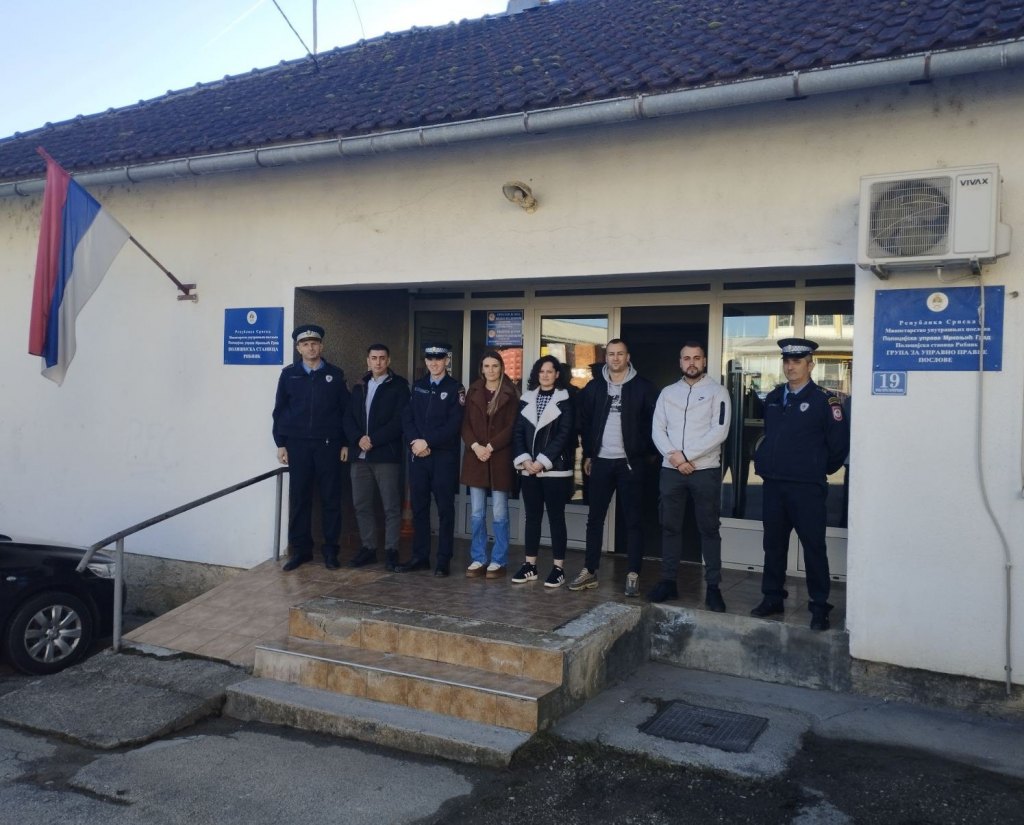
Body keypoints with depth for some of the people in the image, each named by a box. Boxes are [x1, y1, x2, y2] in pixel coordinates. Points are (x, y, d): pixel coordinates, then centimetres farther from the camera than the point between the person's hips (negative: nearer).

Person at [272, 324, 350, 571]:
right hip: (298, 444, 1)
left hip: (328, 444, 0)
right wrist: (280, 443, 0)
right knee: (299, 498, 3)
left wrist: (346, 443, 0)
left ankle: (331, 550, 11)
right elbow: (280, 411, 6)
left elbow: (345, 410, 5)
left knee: (331, 498, 2)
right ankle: (300, 549, 13)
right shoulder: (289, 374, 6)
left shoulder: (335, 374, 5)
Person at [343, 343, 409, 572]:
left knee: (391, 506, -1)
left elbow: (399, 421, -9)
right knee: (361, 504, 8)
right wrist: (358, 439, -9)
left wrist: (373, 439, -14)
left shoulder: (399, 386, 0)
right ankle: (368, 548, 18)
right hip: (360, 455, 5)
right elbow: (349, 418, 10)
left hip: (387, 455, -5)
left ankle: (391, 551, 7)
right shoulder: (359, 388, 17)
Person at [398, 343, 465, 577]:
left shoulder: (455, 388, -1)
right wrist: (414, 441, -10)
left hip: (444, 456, -4)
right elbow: (407, 418, 8)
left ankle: (444, 560, 6)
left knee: (445, 508, 1)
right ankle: (420, 556, 16)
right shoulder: (417, 386, 14)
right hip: (417, 455, 4)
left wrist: (427, 442, -15)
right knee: (419, 507, 8)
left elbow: (454, 425, -10)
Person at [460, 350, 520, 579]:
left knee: (499, 513, 2)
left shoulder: (510, 394, -1)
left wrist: (490, 447, -15)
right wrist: (475, 446, -11)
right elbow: (465, 424, 5)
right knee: (477, 513, 6)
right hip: (475, 458, 3)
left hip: (500, 459, -3)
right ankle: (478, 559, 15)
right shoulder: (473, 392, 9)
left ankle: (498, 561, 10)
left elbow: (512, 427, -7)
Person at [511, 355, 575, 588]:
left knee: (556, 517, 0)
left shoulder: (564, 400, -1)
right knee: (532, 516, 8)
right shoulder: (527, 399, 11)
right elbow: (518, 432, 7)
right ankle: (530, 564, 15)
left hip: (555, 469, -4)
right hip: (529, 469, 4)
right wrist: (524, 460, -8)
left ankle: (559, 567, 5)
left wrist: (543, 461, -14)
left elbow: (564, 435, -9)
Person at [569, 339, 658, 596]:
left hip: (630, 462, -3)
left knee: (633, 520, 2)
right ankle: (589, 571, 17)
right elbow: (584, 421, 12)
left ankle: (633, 575, 8)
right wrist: (588, 453, 8)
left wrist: (646, 452, -5)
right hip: (601, 461, 3)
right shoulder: (594, 386, 6)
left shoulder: (642, 386, -3)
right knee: (595, 518, 8)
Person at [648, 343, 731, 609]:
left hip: (705, 470, -3)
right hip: (670, 470, 3)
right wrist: (673, 455, -13)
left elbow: (719, 431, -11)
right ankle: (668, 581, 17)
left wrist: (686, 456, -14)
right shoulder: (667, 393, 10)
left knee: (709, 529, 3)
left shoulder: (717, 391, -1)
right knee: (670, 527, 8)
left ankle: (713, 587, 9)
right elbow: (657, 430, 5)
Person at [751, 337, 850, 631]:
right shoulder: (773, 398, 10)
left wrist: (821, 469, 2)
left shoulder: (824, 400, -8)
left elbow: (839, 442, -7)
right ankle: (772, 598, 25)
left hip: (806, 488, -6)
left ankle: (819, 607, 11)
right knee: (773, 544, 13)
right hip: (773, 485, 6)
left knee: (813, 547, 1)